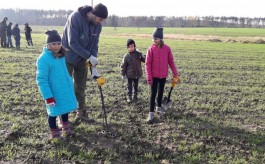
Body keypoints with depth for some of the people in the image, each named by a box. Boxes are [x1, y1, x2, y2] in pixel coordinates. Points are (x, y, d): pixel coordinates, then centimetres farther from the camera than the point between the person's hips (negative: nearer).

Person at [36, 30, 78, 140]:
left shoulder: (61, 55, 2)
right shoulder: (43, 59, -21)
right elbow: (41, 80, -21)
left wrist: (70, 85, 21)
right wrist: (48, 97, -21)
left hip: (65, 90, 7)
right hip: (54, 93, -7)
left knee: (65, 110, 22)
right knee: (54, 112, 10)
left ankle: (66, 128, 44)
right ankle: (55, 134, 30)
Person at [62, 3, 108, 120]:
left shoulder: (97, 25, -7)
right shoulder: (75, 17, -26)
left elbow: (94, 44, -1)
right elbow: (73, 43, -28)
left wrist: (93, 63, -11)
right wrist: (89, 56, -29)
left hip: (82, 59, 6)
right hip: (68, 58, -5)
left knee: (81, 87, 14)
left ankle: (81, 112, 27)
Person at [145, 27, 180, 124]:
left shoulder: (167, 48, -5)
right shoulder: (151, 49, -11)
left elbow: (171, 61, 2)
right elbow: (147, 64, -11)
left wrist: (175, 74, 0)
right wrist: (149, 77, -15)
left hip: (163, 75, 3)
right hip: (154, 75, -3)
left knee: (161, 92, 17)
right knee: (153, 93, -1)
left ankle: (159, 107, 37)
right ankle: (151, 113, 3)